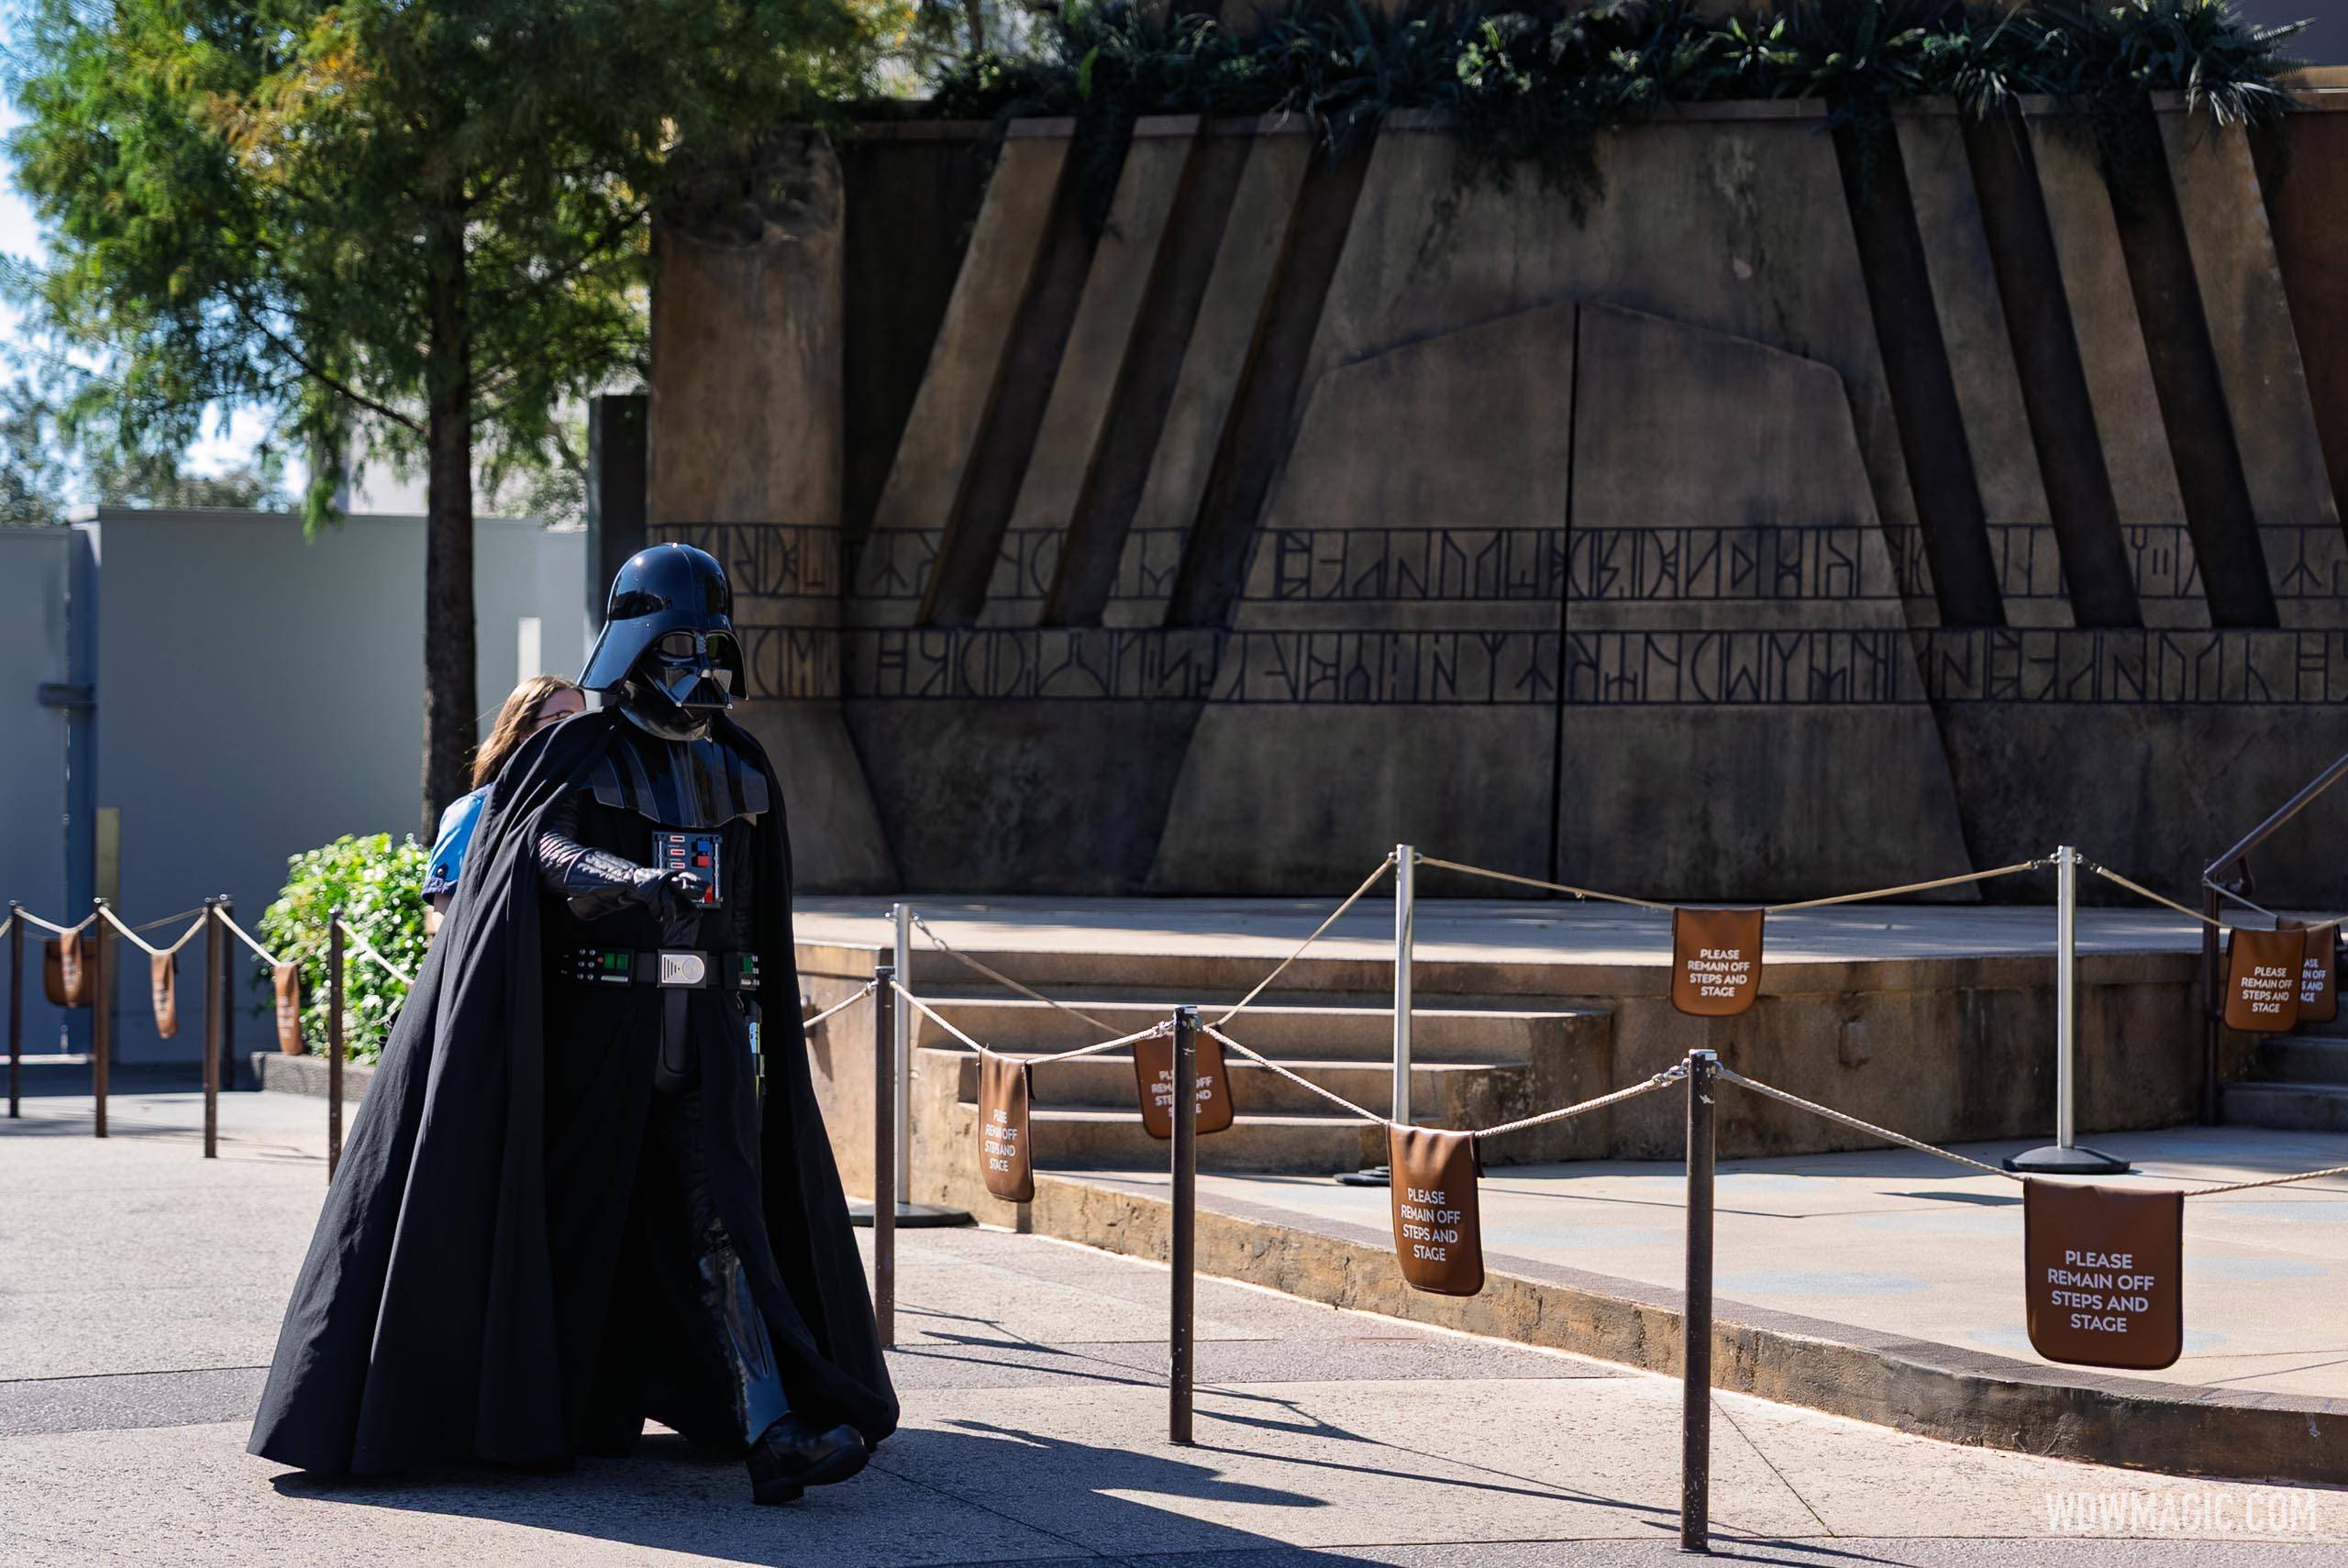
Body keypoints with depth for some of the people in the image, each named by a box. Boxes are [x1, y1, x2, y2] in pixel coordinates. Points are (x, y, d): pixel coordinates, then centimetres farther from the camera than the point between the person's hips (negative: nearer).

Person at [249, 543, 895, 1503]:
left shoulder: (741, 770, 13)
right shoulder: (576, 756, -2)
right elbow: (545, 847, -23)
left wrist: (771, 1034, 20)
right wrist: (629, 879, -42)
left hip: (709, 1028, 3)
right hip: (601, 1023, -3)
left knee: (728, 1220, -8)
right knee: (575, 1216, 4)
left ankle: (773, 1433, -19)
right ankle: (542, 1415, 21)